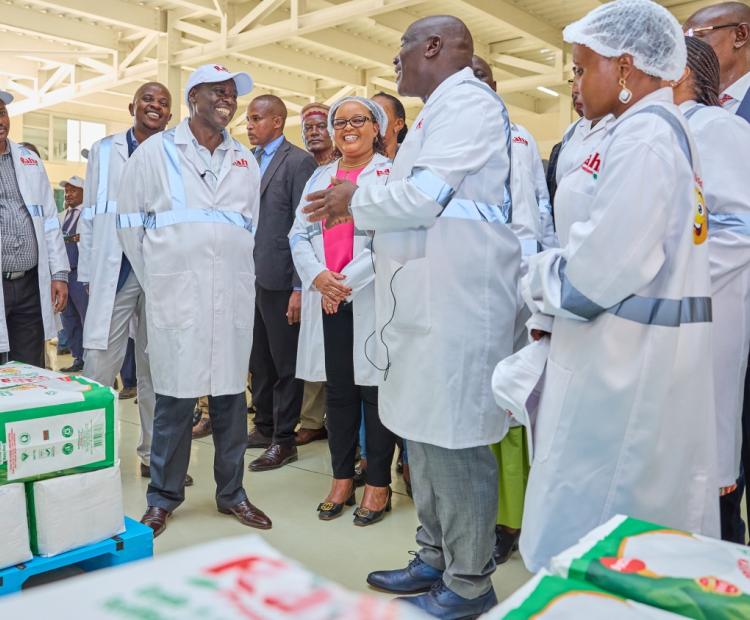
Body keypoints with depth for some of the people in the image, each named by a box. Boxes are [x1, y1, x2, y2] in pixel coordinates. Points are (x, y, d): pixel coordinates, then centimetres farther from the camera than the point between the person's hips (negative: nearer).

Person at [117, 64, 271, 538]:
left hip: (234, 296, 3)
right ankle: (164, 497, 16)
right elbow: (130, 222, 5)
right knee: (175, 397, 0)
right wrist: (157, 280, 6)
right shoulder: (156, 151, 4)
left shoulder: (245, 161, 14)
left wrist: (237, 274, 12)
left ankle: (231, 492, 19)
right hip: (176, 295, -3)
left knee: (231, 394, 7)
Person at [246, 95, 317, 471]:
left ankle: (284, 440, 14)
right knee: (259, 361, 16)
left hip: (280, 280, -7)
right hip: (250, 277, 7)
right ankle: (264, 428, 30)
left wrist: (299, 288, -16)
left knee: (285, 364, 3)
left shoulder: (299, 162, -7)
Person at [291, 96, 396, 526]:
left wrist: (347, 281, -15)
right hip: (326, 300, 5)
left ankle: (379, 484, 14)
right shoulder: (320, 177, 18)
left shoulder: (391, 174, 1)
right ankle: (342, 480, 22)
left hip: (371, 299, -5)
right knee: (338, 390, 10)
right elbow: (299, 234, 11)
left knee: (374, 388, 1)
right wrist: (318, 276, -7)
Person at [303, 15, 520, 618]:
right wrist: (356, 202, 12)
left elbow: (423, 196, -19)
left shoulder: (466, 101, -8)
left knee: (454, 439, -2)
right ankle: (435, 560, 29)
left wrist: (355, 199, -3)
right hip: (425, 299, 10)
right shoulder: (439, 110, 22)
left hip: (456, 301, -10)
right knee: (423, 433, 15)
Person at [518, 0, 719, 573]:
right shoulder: (662, 128, 16)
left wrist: (542, 288, -4)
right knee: (648, 506, 17)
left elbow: (607, 262, -23)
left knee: (596, 514, 1)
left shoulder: (642, 135, -15)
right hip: (637, 346, 10)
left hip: (625, 353, -10)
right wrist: (552, 311, 7)